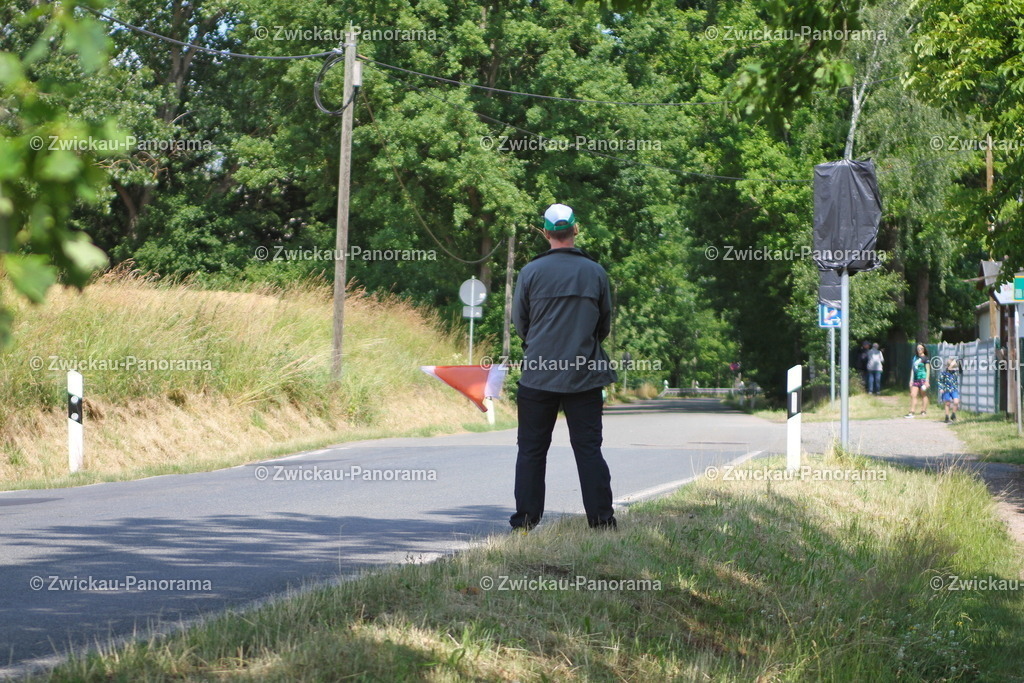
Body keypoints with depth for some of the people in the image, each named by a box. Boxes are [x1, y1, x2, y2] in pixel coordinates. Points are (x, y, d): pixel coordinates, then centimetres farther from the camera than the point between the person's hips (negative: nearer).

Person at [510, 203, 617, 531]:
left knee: (531, 449, 7)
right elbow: (605, 325, 10)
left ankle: (525, 521, 7)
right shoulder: (595, 272, 0)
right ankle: (602, 520, 0)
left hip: (538, 373, -1)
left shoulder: (531, 272, -4)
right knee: (589, 449, 4)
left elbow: (519, 323, 5)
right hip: (584, 377, 1)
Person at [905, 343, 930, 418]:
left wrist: (927, 381, -10)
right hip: (915, 379, 6)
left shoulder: (925, 358, -2)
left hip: (922, 378, -6)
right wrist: (911, 380, 15)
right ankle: (911, 412, -6)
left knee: (923, 395, 3)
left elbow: (927, 370, -4)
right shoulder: (915, 357, 14)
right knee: (913, 395, -3)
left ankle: (924, 411, 11)